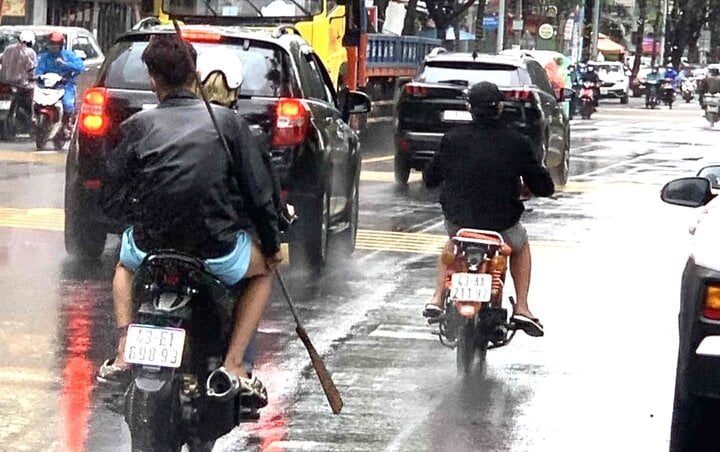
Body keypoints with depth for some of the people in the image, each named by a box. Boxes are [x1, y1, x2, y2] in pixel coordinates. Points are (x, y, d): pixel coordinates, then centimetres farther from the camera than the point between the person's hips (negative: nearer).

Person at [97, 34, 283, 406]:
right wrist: (272, 243, 17)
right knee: (263, 270, 30)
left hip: (151, 243, 2)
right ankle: (233, 365, 11)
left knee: (125, 262, 38)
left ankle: (124, 352, 18)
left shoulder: (137, 126, 4)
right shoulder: (227, 120, 3)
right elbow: (258, 190, 3)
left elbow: (113, 201, 5)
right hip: (217, 248, -2)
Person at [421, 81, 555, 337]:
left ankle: (437, 299, 25)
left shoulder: (453, 139, -7)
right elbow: (543, 186, -4)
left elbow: (430, 178, 4)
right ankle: (521, 309, 22)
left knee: (452, 243, 37)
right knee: (520, 246, 32)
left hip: (458, 218, 1)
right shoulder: (517, 143, -9)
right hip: (501, 221, -1)